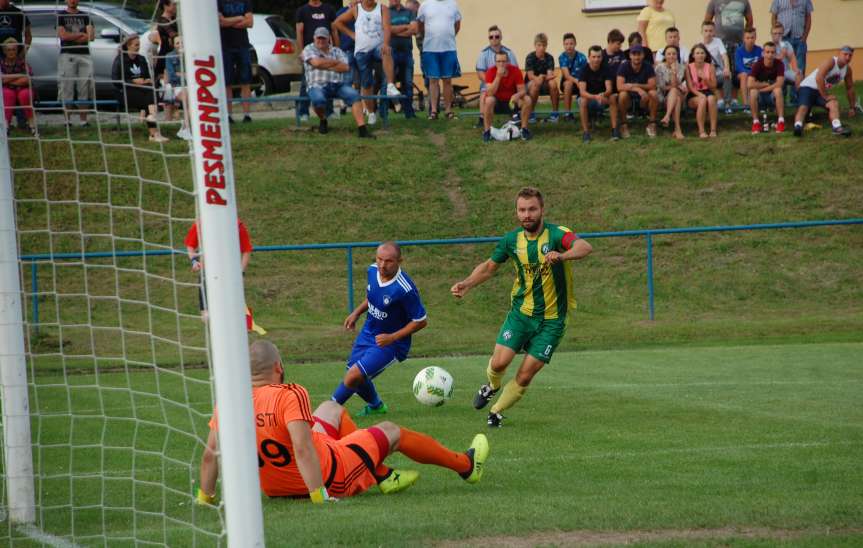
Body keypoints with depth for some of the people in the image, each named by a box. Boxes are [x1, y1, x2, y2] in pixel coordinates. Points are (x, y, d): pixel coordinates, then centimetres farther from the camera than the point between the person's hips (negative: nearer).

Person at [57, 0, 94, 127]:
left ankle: (83, 120, 1)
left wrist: (72, 36, -3)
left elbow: (91, 36, 4)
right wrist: (81, 34, 1)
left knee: (84, 88, -2)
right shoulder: (60, 16, 7)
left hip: (84, 55, 3)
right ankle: (67, 120, -5)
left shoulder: (85, 16, 16)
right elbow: (63, 35, -6)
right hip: (67, 55, -3)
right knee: (67, 88, -7)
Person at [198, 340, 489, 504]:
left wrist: (205, 497, -1)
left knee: (332, 409, 27)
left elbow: (210, 454, -11)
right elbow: (303, 450, -36)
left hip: (273, 487, 7)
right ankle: (466, 466, 40)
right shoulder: (290, 395, -29)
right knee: (391, 431, 18)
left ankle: (385, 476, 36)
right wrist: (320, 498, -35)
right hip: (329, 477, -7)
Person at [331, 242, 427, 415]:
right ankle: (375, 406, 47)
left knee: (353, 377, -18)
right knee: (356, 379, 18)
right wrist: (356, 313, 5)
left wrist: (392, 337, -20)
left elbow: (421, 321, -18)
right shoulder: (372, 271, -9)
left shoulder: (404, 289, -30)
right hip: (368, 334, 7)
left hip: (391, 343, -7)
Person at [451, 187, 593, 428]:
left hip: (552, 320, -3)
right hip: (521, 312, 3)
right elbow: (489, 266, 15)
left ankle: (496, 412, 21)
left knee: (524, 377, -4)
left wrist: (562, 256, -56)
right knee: (499, 362, -13)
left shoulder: (556, 234, -16)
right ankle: (491, 387, 23)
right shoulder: (512, 240, -2)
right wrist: (467, 284, -2)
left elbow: (585, 247, -36)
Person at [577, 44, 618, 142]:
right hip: (588, 97, -2)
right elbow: (582, 92, -28)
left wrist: (603, 95, -45)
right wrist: (595, 97, -47)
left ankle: (615, 129, -26)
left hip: (602, 97, 2)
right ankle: (585, 132, -29)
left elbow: (609, 89, -20)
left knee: (613, 98, -29)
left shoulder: (605, 69, -11)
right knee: (583, 101, -35)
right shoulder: (584, 70, -17)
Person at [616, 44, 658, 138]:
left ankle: (652, 124, -13)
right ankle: (623, 125, -18)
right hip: (629, 99, -1)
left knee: (653, 94, -28)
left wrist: (635, 85, -24)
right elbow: (620, 86, -24)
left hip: (643, 99, 1)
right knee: (623, 94, -34)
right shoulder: (624, 67, -12)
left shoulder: (647, 67, -7)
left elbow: (652, 86, -16)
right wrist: (638, 89, -35)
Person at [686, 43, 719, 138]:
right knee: (702, 100, -35)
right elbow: (690, 87, -8)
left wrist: (705, 78, -16)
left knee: (711, 98, -33)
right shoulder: (689, 68, -3)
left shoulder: (710, 67, 2)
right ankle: (701, 131, -34)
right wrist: (700, 94, -24)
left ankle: (713, 130, -33)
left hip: (708, 92, 2)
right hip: (693, 95, -2)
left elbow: (713, 86, 1)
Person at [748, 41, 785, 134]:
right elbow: (750, 84, -24)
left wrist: (762, 88, -21)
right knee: (753, 91, -31)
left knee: (778, 90, -32)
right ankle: (756, 122, -22)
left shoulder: (779, 64, -12)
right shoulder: (758, 64, -13)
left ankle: (781, 121, -29)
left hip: (773, 97, 0)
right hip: (760, 98, 0)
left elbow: (779, 84, -24)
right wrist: (766, 84, -19)